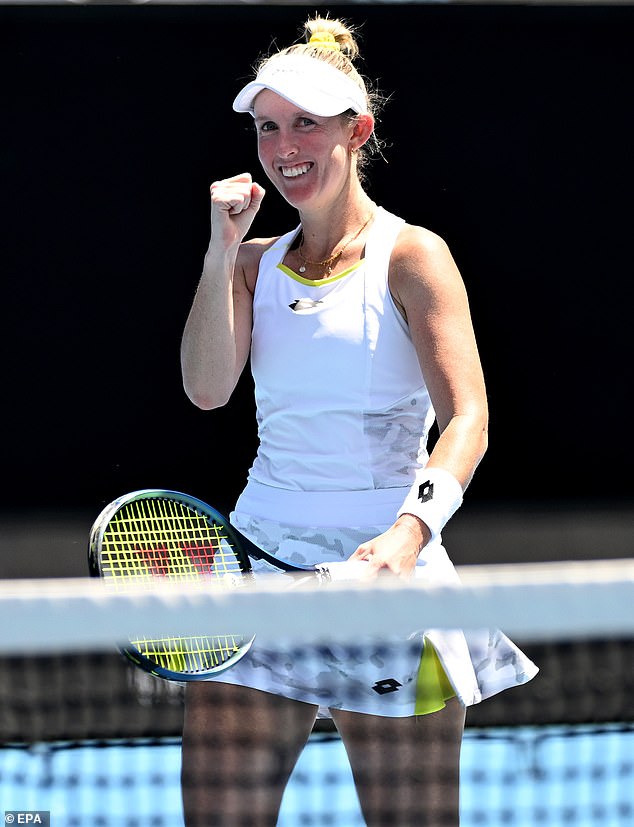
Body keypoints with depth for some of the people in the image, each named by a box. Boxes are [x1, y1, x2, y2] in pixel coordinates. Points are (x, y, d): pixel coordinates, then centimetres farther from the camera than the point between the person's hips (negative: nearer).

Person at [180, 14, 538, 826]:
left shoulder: (411, 256, -2)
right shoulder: (257, 263, 13)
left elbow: (467, 421, -12)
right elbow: (207, 388, -2)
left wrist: (410, 531, -28)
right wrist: (222, 252, -7)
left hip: (382, 571, -4)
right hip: (262, 561, 4)